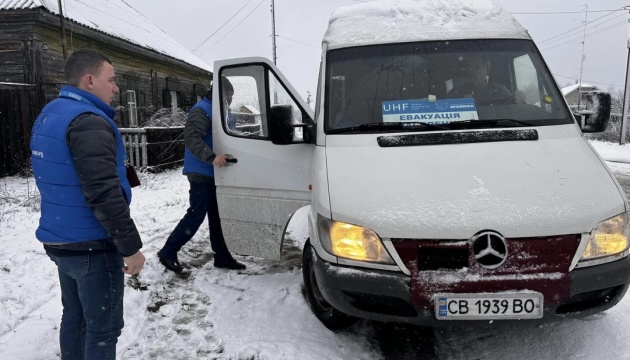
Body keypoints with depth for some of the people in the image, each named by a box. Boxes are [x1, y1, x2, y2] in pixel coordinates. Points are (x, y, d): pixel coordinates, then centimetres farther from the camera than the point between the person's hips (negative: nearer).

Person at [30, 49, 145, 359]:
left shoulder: (48, 116, 12)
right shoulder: (87, 121, -21)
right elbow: (103, 193, -27)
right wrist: (130, 246, -20)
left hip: (60, 240, 10)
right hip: (91, 246, -10)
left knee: (75, 318, 22)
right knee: (103, 329, 3)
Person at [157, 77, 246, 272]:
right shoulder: (202, 110, -14)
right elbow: (191, 138, -27)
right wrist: (212, 157, -38)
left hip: (214, 174, 10)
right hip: (202, 174, -10)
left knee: (216, 216, 12)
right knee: (196, 215, -6)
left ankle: (222, 256, 20)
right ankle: (168, 252, 7)